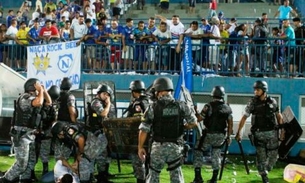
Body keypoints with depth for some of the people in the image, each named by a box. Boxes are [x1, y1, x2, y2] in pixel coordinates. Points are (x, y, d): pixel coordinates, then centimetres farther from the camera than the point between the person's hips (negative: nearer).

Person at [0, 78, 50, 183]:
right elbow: (38, 103, -36)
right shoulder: (25, 97, -17)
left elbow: (48, 102, 21)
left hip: (30, 135, 10)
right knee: (22, 164, -10)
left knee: (31, 161, 12)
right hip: (21, 135, -10)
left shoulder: (33, 98, 14)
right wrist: (40, 91, -19)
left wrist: (44, 90, 8)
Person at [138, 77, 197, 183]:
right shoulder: (181, 106, -4)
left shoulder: (153, 108, -8)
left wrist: (140, 147, 2)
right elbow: (194, 123, 1)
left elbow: (144, 129, -7)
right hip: (175, 146, 1)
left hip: (158, 146, -1)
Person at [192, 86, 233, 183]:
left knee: (198, 152, 8)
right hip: (221, 136, 4)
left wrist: (195, 112, 10)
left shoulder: (209, 106, -10)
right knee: (216, 155, 17)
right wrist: (228, 136, 14)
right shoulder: (227, 108, 3)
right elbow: (230, 123, 5)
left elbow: (199, 119, -9)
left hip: (209, 135, -4)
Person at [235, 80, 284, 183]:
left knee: (273, 155, 5)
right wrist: (238, 132, -6)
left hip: (272, 133, 2)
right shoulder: (252, 103, -4)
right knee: (261, 155, -4)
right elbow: (244, 118, -1)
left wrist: (282, 130, 10)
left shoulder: (272, 102, 2)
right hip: (259, 134, -2)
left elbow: (279, 116, 12)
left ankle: (266, 169, 32)